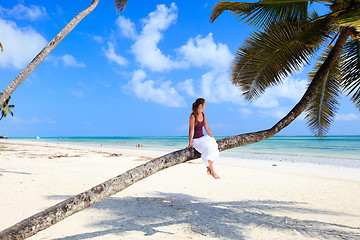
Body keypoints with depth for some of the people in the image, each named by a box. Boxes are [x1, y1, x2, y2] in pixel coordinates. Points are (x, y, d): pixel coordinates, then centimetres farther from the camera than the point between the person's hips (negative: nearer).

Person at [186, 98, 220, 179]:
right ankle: (212, 171, -17)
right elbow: (192, 130, -16)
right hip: (195, 140, -7)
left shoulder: (203, 115, 8)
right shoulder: (193, 116, -15)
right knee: (208, 149, -28)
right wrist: (190, 144, -15)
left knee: (213, 145, -19)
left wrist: (213, 138, 11)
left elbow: (207, 127, 12)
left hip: (202, 138, 7)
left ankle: (209, 168, -9)